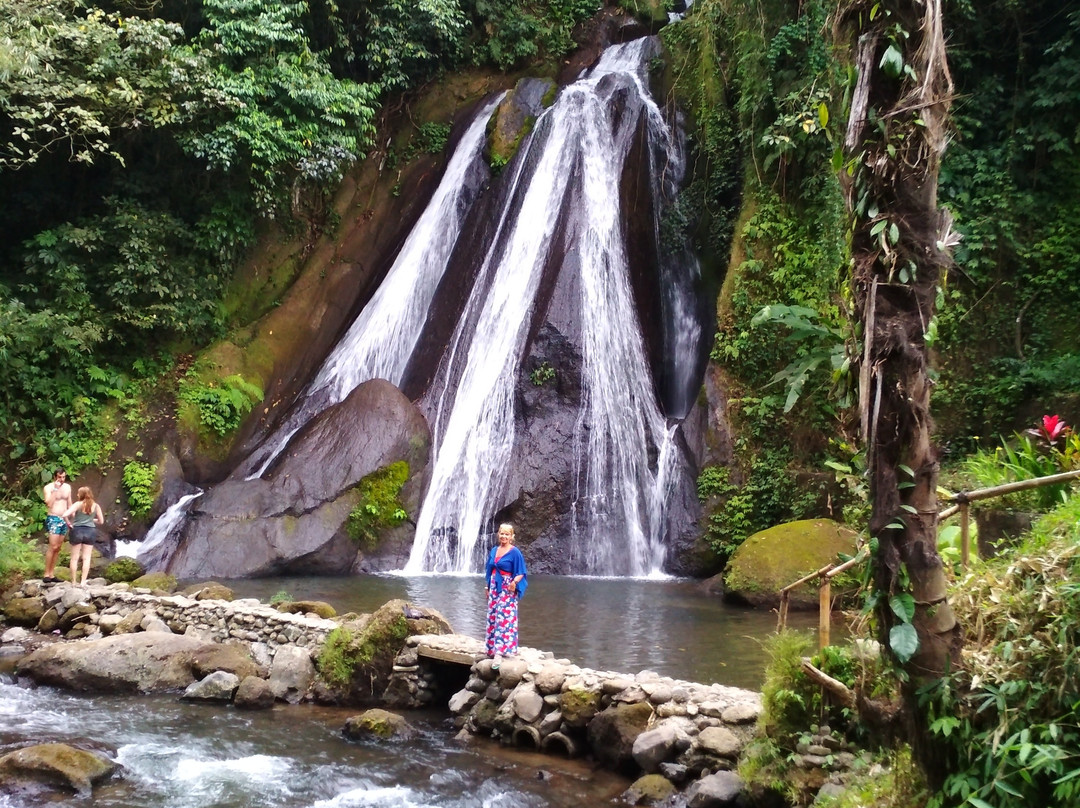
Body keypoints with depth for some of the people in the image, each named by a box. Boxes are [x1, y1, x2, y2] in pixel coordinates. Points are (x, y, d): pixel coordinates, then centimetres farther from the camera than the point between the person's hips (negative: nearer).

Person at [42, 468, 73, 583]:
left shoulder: (67, 487, 10)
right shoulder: (48, 488, -6)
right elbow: (48, 504, -20)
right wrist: (55, 490, -21)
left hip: (64, 519, 6)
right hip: (53, 519, -6)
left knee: (58, 548, 6)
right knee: (53, 547, -14)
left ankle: (52, 574, 9)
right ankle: (46, 574, -10)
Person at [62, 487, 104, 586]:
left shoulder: (78, 504, -10)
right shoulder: (96, 506, -1)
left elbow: (65, 515, -22)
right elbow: (101, 521, 6)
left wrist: (69, 523, -5)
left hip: (77, 530, -2)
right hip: (90, 531, 2)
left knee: (75, 558, 10)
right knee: (86, 558, 7)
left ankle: (73, 581, 13)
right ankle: (83, 581, 3)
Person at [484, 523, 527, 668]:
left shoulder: (515, 552, -8)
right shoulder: (493, 551, 10)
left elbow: (520, 573, -10)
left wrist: (514, 582, -28)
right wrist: (488, 587, 15)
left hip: (507, 590, -7)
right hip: (494, 588, 7)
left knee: (504, 619, -10)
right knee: (492, 618, 9)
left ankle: (499, 653, -16)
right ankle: (492, 649, 18)